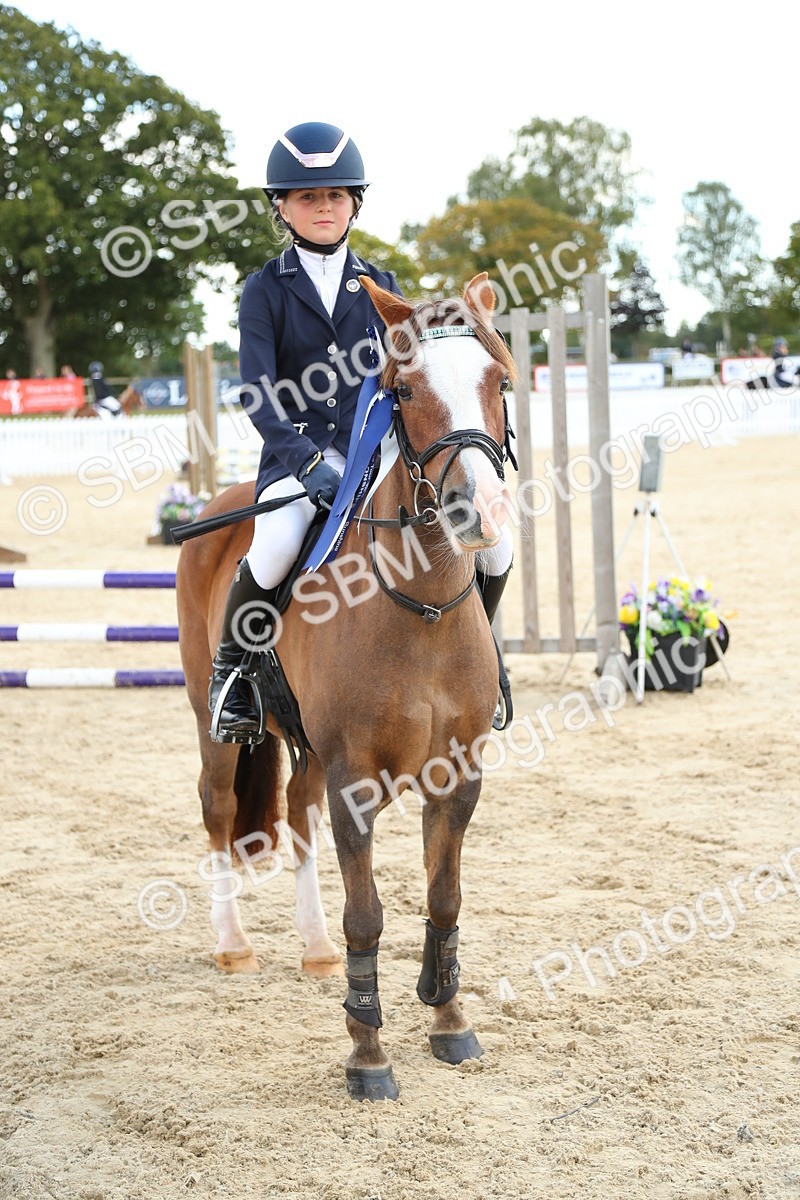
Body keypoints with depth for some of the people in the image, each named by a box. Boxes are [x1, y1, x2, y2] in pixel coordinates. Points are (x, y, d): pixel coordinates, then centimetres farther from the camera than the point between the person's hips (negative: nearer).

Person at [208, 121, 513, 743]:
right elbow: (258, 392, -10)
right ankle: (231, 667, -8)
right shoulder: (266, 289, 2)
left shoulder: (381, 287, 12)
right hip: (298, 455, -3)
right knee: (276, 548, -36)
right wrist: (309, 461, -25)